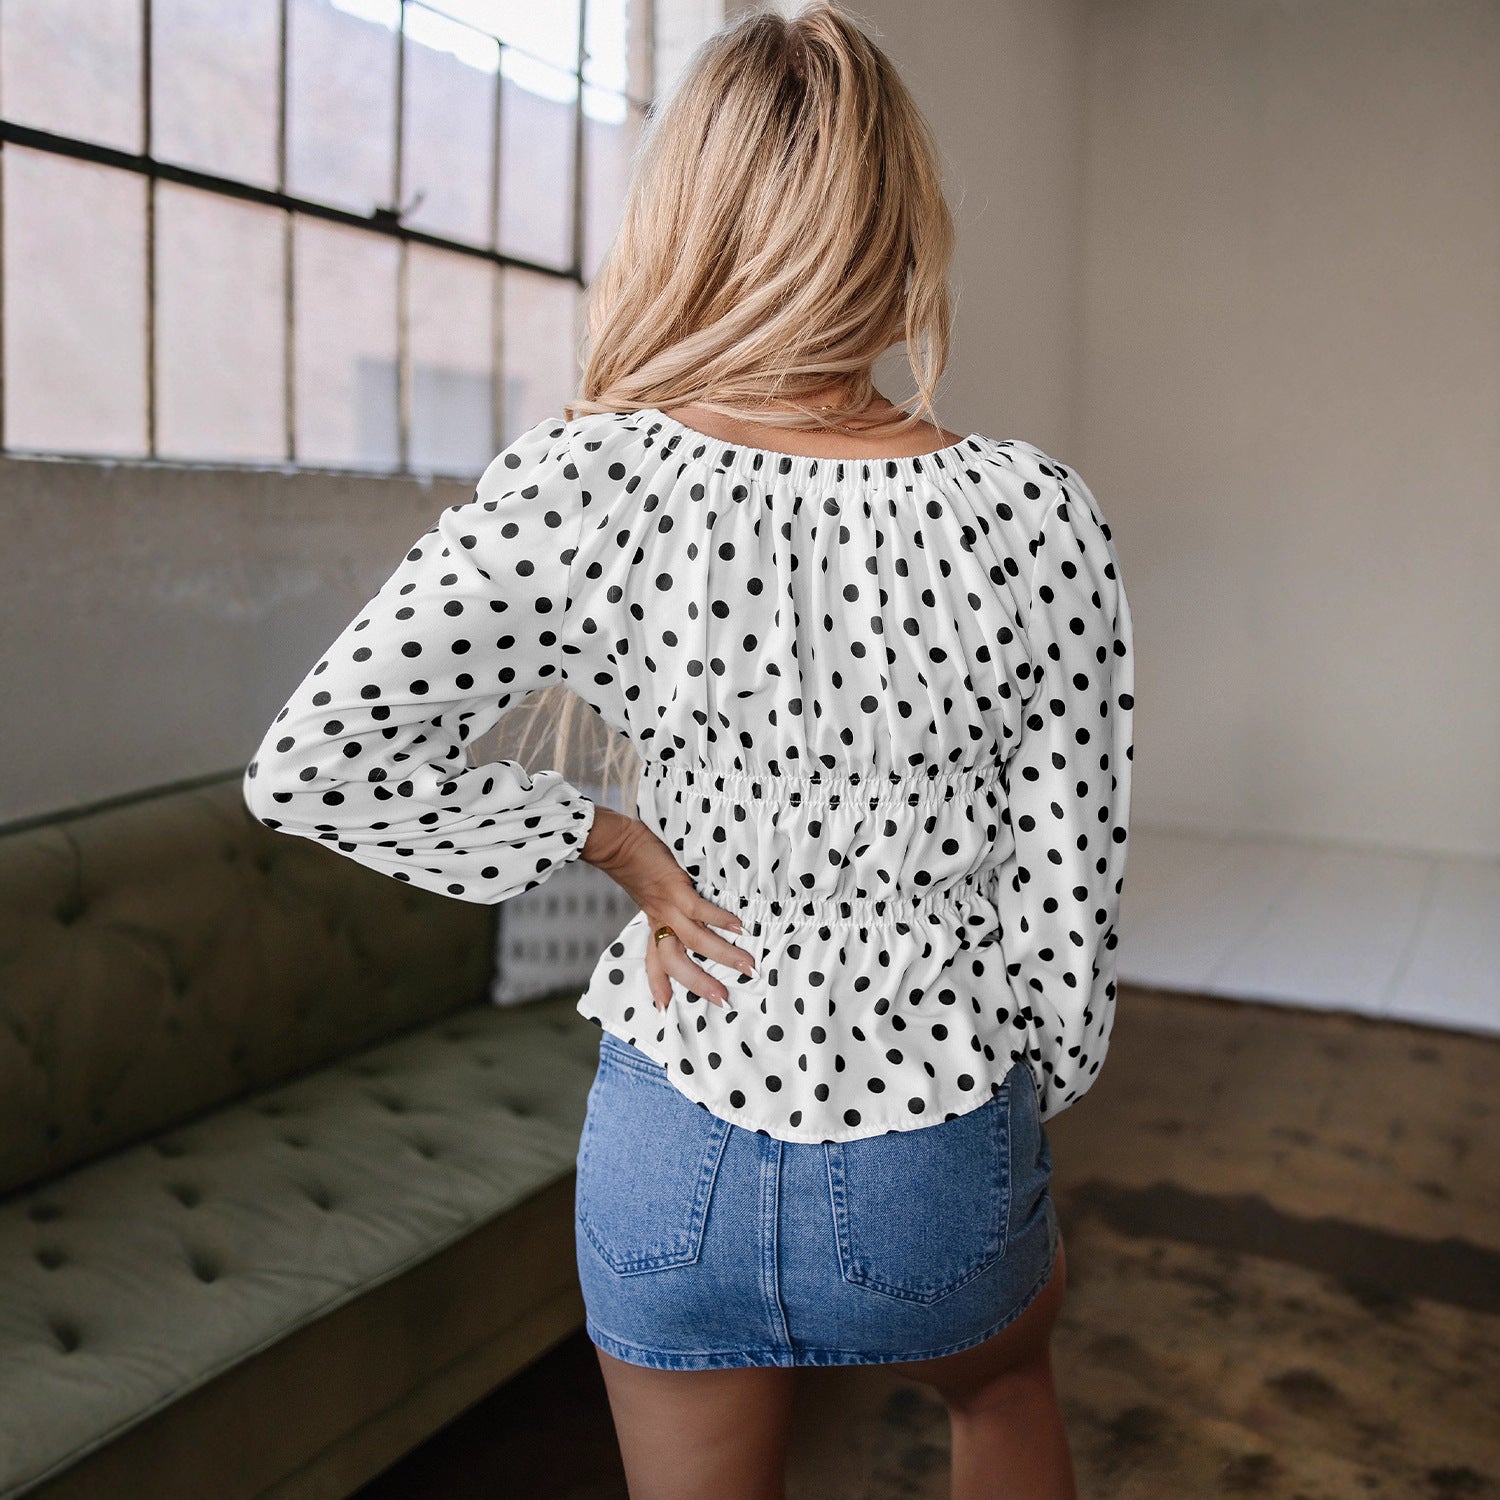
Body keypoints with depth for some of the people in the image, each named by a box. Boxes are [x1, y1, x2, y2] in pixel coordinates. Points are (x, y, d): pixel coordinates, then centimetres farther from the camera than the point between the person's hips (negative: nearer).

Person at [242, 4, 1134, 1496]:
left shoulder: (587, 483, -17)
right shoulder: (1034, 514, -17)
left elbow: (314, 763, -19)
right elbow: (1060, 895, -9)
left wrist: (615, 839, -8)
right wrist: (1032, 1118, 9)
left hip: (674, 1150, 0)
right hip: (932, 1161, 1)